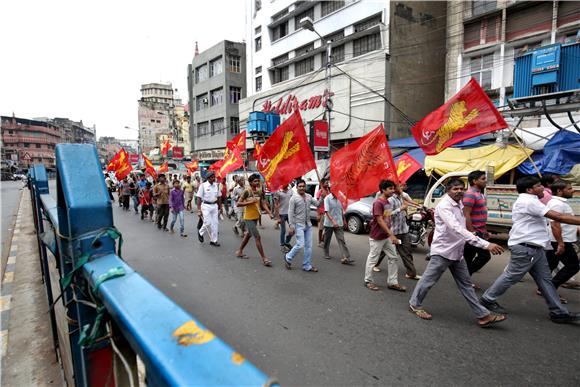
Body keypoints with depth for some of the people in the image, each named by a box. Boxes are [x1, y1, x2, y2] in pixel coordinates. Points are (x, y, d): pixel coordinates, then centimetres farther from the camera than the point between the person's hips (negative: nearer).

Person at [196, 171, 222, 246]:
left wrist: (220, 207, 14)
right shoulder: (203, 185, -8)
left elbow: (219, 197, 14)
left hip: (214, 206, 5)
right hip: (206, 206, -4)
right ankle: (200, 232, 23)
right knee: (207, 223, -8)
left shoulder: (216, 185, 5)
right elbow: (199, 198, -9)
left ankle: (213, 240, 14)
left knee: (214, 223, 4)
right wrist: (199, 210, -13)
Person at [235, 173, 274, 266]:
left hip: (255, 217, 8)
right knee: (257, 237, -9)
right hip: (249, 218, -8)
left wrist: (269, 213, -7)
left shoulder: (259, 192, 6)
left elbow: (263, 204, 6)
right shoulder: (247, 192, -14)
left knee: (248, 235, 20)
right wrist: (250, 202, -24)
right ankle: (264, 258, -4)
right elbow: (238, 204, -15)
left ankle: (239, 251, 38)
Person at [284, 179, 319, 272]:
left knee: (309, 246, 6)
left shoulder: (309, 197, 9)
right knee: (300, 245, -10)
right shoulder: (294, 198, -8)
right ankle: (288, 258, 15)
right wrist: (291, 226, -14)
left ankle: (307, 266, 16)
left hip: (308, 225, 6)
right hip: (299, 225, -6)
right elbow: (290, 213, -10)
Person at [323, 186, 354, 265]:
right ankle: (326, 254, 33)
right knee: (327, 240, 13)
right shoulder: (327, 198, -10)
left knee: (341, 240, -6)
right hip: (329, 223, -3)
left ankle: (345, 258, -11)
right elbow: (327, 211, -18)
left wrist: (344, 220, 20)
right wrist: (333, 221, -27)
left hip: (339, 223, 3)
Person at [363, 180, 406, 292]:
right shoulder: (378, 202, -19)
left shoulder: (388, 203, 9)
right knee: (372, 259, 4)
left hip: (387, 236, 9)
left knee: (393, 257, 10)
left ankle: (392, 282, 19)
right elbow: (380, 221, -23)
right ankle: (368, 281, 18)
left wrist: (390, 234, 15)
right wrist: (391, 235, -24)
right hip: (377, 237, -9)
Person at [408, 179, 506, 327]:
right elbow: (457, 229, -35)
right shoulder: (444, 206, -23)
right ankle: (414, 304, 24)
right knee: (428, 280, 5)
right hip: (442, 251, -8)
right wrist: (485, 244, -40)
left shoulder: (460, 205, 7)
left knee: (465, 284, 12)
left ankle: (483, 316, 18)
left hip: (457, 252, 8)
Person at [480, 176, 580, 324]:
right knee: (511, 276, 0)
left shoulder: (528, 201, 18)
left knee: (545, 279, 11)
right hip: (525, 248, -10)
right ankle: (488, 299, 13)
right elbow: (558, 217, -21)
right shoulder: (528, 201, -17)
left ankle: (559, 312, 17)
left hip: (535, 247, 10)